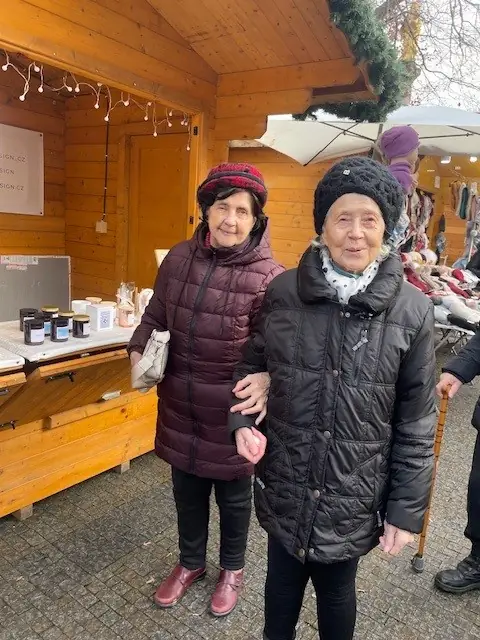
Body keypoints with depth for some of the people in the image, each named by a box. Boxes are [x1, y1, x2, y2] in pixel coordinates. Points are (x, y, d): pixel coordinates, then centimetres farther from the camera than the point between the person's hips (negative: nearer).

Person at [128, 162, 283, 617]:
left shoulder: (268, 276, -16)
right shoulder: (179, 258, -2)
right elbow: (155, 315, 10)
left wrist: (267, 378, -37)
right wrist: (139, 350, -6)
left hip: (232, 409, -4)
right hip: (179, 403, 5)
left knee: (233, 494, 19)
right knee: (186, 488, 23)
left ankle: (232, 569, 47)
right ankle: (190, 562, 50)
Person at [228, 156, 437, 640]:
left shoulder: (411, 311, -12)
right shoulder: (283, 291, -9)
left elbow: (415, 422, -6)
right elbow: (251, 366, 5)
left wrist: (406, 508, -3)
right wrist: (242, 422, -11)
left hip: (354, 493, -1)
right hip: (284, 483, 2)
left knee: (335, 588, 21)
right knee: (283, 581, 24)